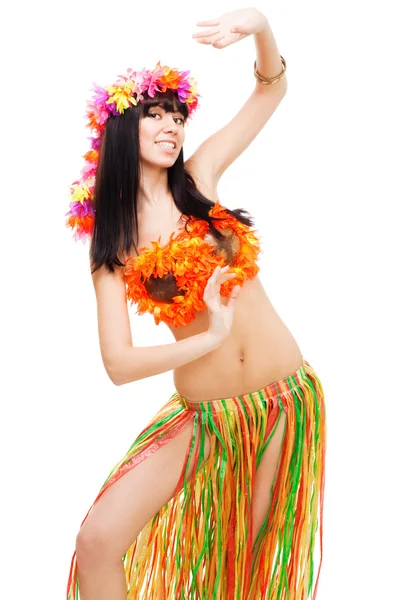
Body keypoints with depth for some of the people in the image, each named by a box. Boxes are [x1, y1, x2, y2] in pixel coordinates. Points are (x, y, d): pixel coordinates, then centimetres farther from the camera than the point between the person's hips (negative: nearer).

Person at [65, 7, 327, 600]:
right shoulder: (112, 242, -3)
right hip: (201, 415, -1)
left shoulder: (199, 177, 1)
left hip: (287, 399, 1)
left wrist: (258, 24, -17)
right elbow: (119, 363, -11)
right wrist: (211, 337, -17)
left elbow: (272, 88, 2)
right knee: (98, 541, -13)